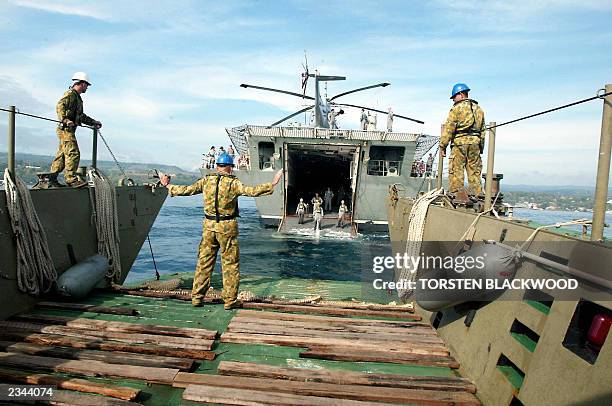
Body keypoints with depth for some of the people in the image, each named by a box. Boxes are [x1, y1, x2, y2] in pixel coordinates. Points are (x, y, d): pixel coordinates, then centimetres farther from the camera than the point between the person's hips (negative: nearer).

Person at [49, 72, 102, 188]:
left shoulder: (77, 97, 25)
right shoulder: (70, 94, -7)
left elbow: (81, 116, 33)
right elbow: (60, 106, -22)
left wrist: (93, 122, 31)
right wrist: (65, 120, -33)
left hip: (69, 130, 10)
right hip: (65, 129, -10)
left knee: (62, 154, 10)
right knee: (73, 153, -14)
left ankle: (52, 178, 14)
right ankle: (71, 179, -15)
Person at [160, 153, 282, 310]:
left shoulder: (206, 180, 5)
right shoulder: (233, 182, -8)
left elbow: (187, 190, 9)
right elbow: (251, 191, -19)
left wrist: (168, 186, 25)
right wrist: (272, 184, -15)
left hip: (209, 226, 4)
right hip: (227, 227, -4)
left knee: (204, 261, 13)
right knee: (230, 264, 5)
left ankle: (197, 297, 19)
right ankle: (230, 300, 9)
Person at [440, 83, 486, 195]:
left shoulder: (457, 108, -3)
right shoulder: (479, 109, 18)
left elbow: (449, 129, -8)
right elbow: (482, 130, 18)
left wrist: (443, 145, -4)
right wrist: (481, 147, 22)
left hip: (460, 143, -6)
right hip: (475, 143, 6)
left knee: (456, 171, -4)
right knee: (474, 172, 8)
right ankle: (477, 196, 10)